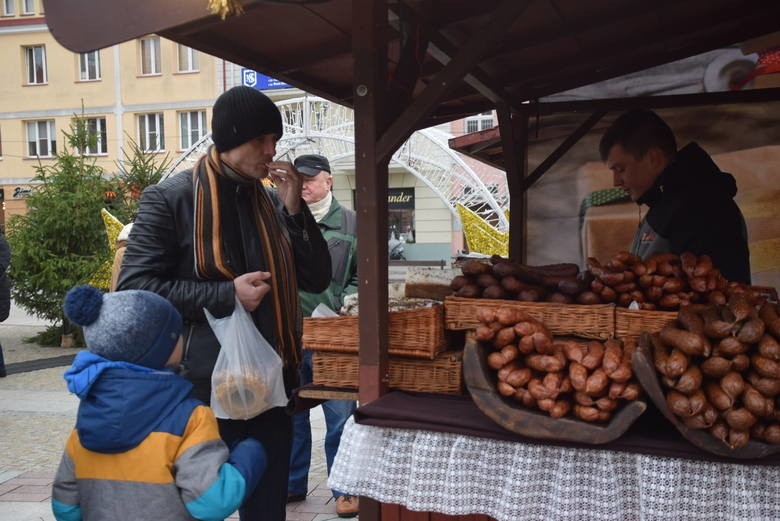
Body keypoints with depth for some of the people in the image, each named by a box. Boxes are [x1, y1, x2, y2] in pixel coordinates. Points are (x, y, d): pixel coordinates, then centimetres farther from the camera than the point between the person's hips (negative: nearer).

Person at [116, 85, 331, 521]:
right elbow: (134, 286, -14)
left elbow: (317, 280, 6)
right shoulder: (169, 198, -8)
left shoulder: (271, 200, 9)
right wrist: (226, 295, -20)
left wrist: (296, 210, -7)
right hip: (204, 387, -5)